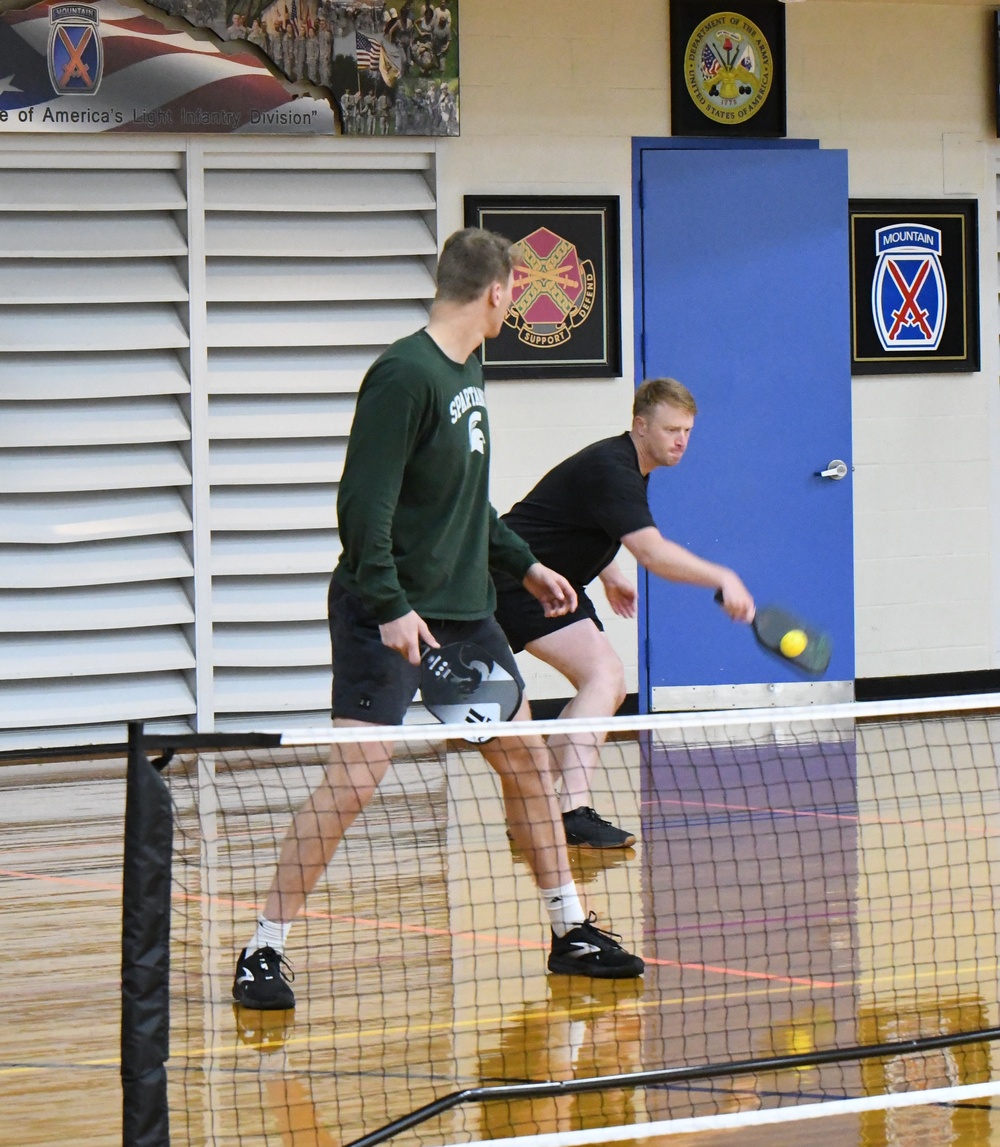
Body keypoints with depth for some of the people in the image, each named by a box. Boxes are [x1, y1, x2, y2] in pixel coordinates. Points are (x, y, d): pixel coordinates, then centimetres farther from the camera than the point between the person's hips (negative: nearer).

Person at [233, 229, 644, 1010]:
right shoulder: (405, 375, -17)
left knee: (527, 756, 12)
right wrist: (390, 606, -25)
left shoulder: (469, 373, 11)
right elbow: (365, 501, -21)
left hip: (465, 609, 9)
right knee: (355, 776, -14)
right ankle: (264, 952, -7)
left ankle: (571, 932, 25)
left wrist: (523, 565, 26)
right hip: (393, 615, -9)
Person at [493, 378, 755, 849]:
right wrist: (723, 580, -40)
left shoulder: (627, 467, 9)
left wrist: (608, 574, 20)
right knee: (604, 674, -24)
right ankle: (574, 811, -34)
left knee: (608, 689, 10)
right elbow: (652, 552, -36)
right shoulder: (610, 470, -24)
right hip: (518, 581, -11)